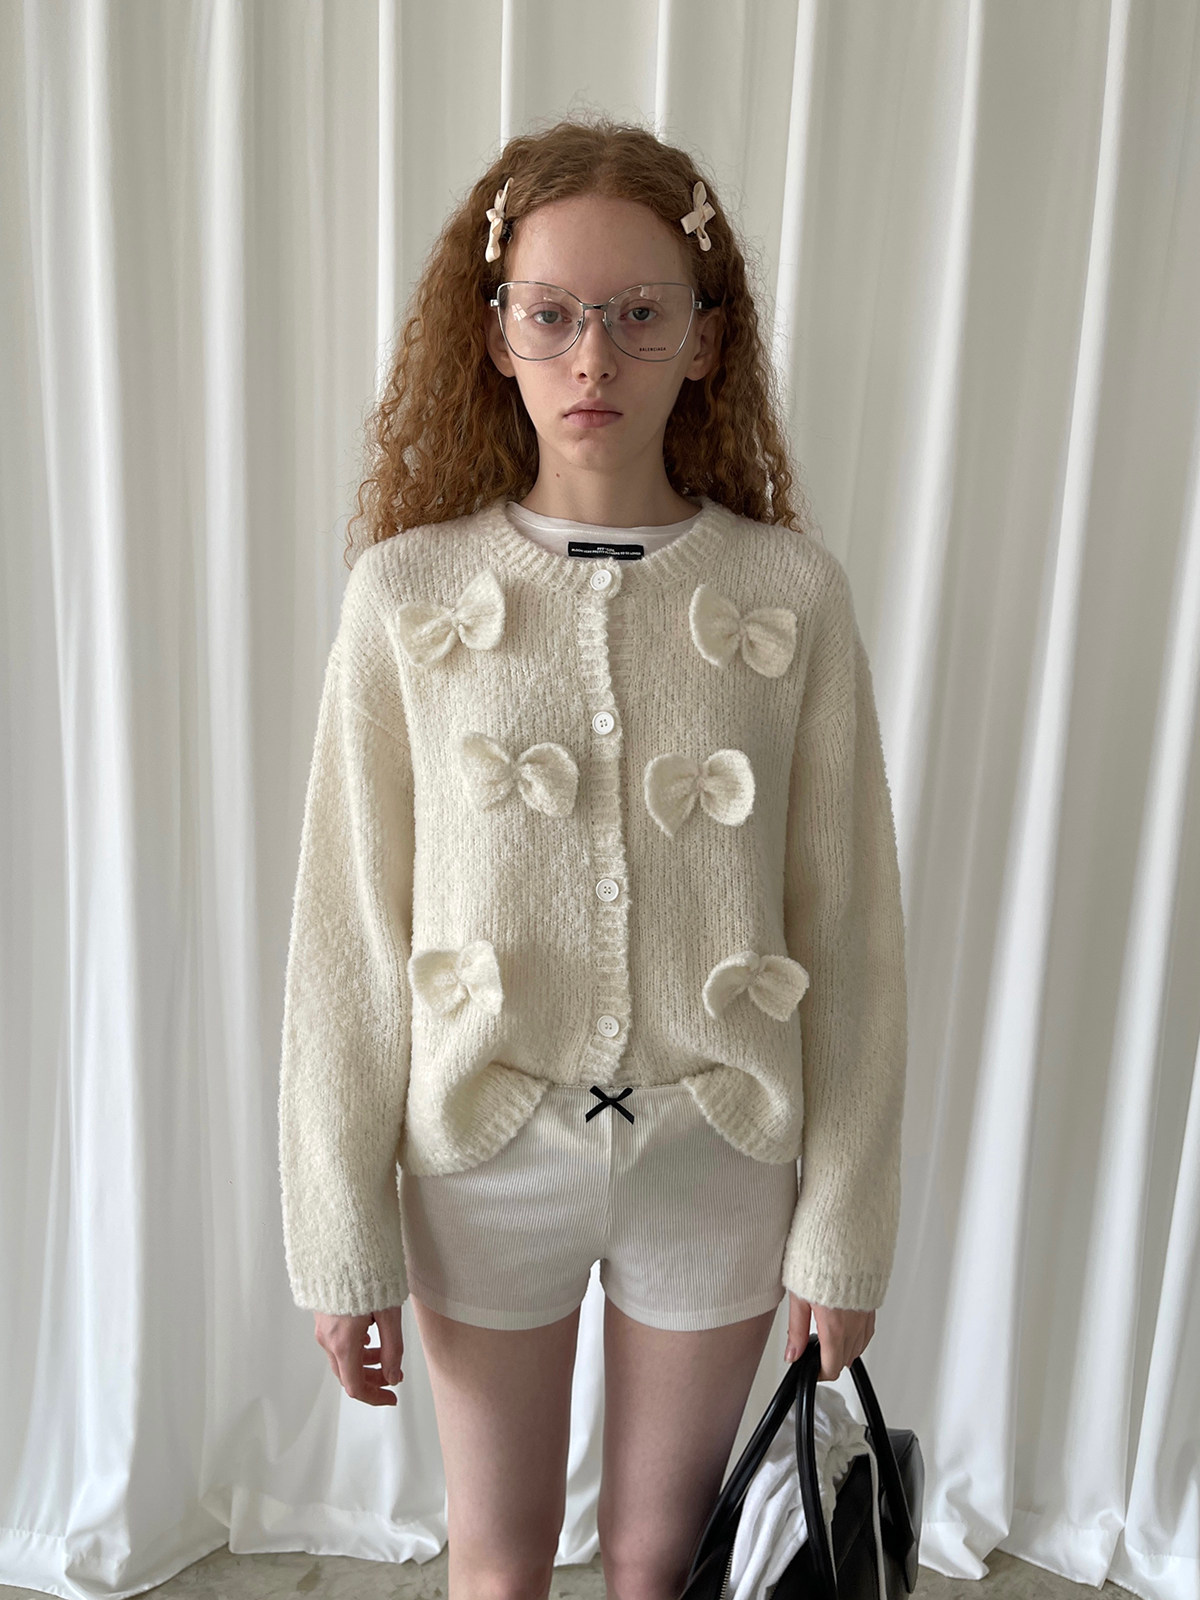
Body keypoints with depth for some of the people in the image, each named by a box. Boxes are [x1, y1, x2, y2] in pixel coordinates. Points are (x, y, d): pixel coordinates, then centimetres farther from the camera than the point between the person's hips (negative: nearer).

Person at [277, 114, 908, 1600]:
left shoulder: (793, 589, -8)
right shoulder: (407, 590, -9)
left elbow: (848, 926, -4)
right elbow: (349, 934, -6)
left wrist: (844, 1229, -1)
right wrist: (343, 1241, -2)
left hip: (715, 1149, 1)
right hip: (487, 1155, 0)